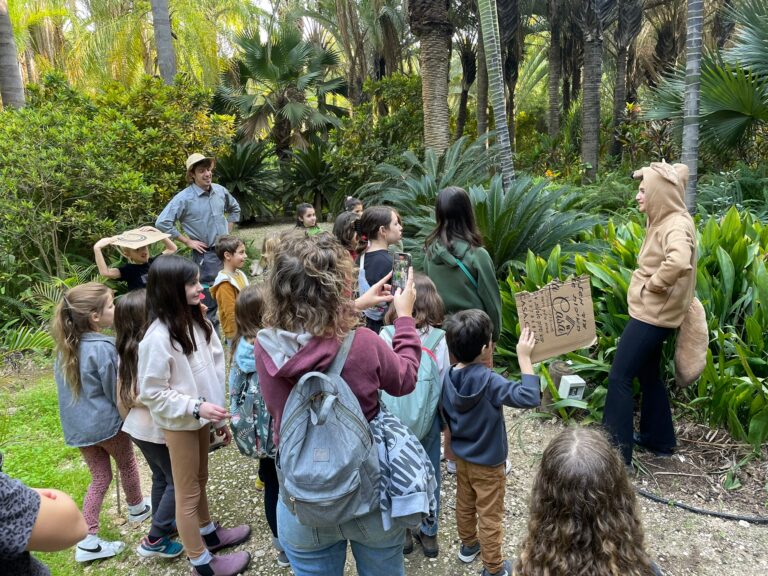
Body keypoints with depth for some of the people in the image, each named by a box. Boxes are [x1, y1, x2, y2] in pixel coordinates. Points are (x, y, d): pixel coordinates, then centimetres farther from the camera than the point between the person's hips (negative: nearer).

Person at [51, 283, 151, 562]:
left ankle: (87, 541, 15)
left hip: (77, 425, 6)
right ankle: (137, 509, 43)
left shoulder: (66, 345, -2)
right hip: (107, 422, -6)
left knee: (100, 477, 17)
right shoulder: (104, 348, -26)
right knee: (126, 464, 21)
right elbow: (117, 393, -16)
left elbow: (67, 386, 10)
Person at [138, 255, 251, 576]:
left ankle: (208, 533, 44)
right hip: (180, 423, -7)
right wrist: (196, 408, -25)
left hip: (200, 417, 7)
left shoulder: (195, 322, -2)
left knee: (200, 480, 24)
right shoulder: (158, 337, -25)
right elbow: (152, 393, -20)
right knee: (187, 492, 10)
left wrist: (218, 415, 9)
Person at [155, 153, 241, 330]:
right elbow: (162, 222, -17)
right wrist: (187, 241, -13)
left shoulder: (220, 191, 3)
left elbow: (235, 208, 24)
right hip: (205, 255, -6)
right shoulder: (184, 198, -13)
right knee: (210, 302, -2)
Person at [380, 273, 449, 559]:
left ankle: (401, 532, 36)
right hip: (428, 420, 1)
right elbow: (445, 384, -9)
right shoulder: (439, 339, -17)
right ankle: (429, 534, 35)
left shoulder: (386, 336, -21)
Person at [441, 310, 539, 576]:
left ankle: (468, 546, 49)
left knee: (465, 505, 27)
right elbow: (530, 397, -38)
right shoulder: (489, 381, -32)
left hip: (461, 457, 6)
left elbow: (446, 417, 1)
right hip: (487, 463, -6)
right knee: (490, 517, 12)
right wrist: (524, 357, -32)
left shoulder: (448, 377, -11)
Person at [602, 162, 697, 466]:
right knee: (648, 375, 20)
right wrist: (648, 283, 7)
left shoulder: (677, 224, -20)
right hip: (649, 311, 10)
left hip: (652, 315, -10)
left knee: (619, 378, -6)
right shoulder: (664, 221, 10)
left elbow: (679, 262, -41)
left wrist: (653, 284, -25)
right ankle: (658, 438, 35)